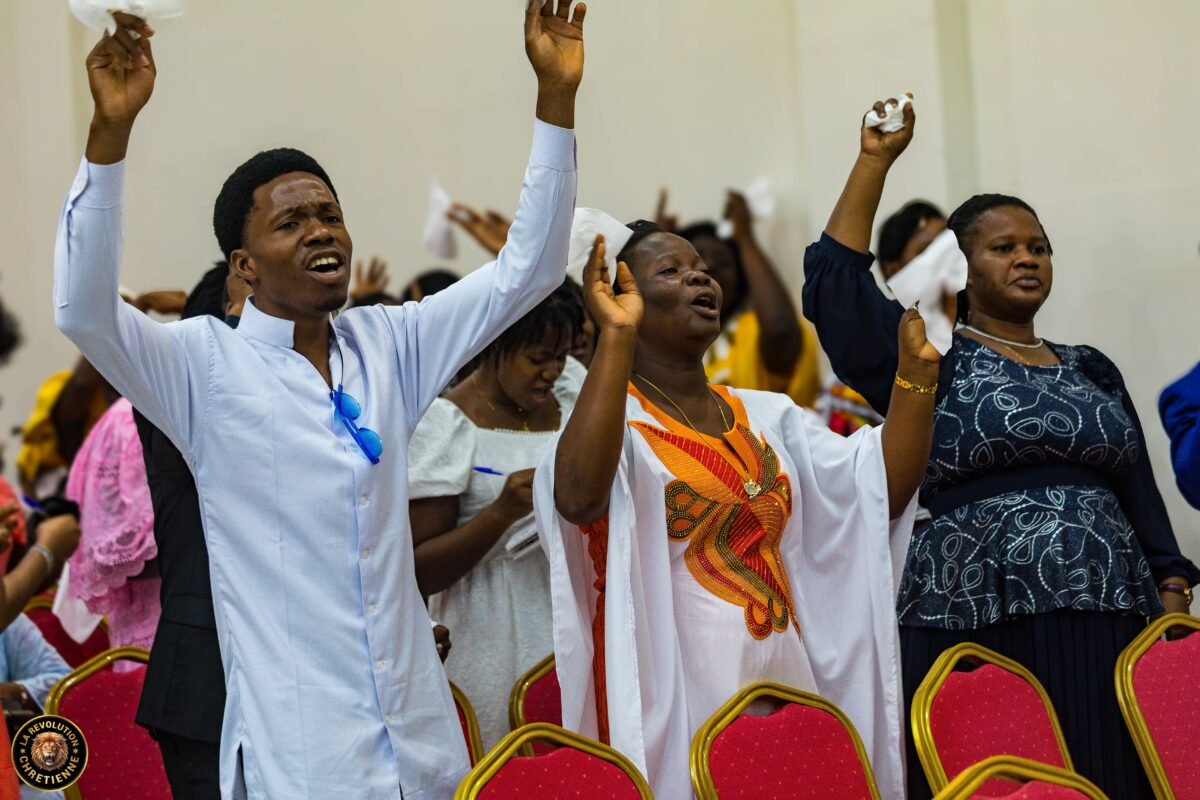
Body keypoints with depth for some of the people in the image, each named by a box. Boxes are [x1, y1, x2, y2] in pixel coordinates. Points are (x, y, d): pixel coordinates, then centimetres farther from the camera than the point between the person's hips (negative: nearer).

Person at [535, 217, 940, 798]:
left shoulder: (767, 415, 14)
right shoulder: (614, 416, -6)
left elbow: (885, 492, 8)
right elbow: (580, 497, -30)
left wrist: (915, 370, 1)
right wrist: (615, 337, -30)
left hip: (784, 685, 6)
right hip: (674, 697, -6)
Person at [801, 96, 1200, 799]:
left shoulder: (1093, 371, 19)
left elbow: (1142, 497, 17)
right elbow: (833, 279, -6)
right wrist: (875, 160, -7)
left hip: (1104, 631, 4)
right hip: (976, 633, -4)